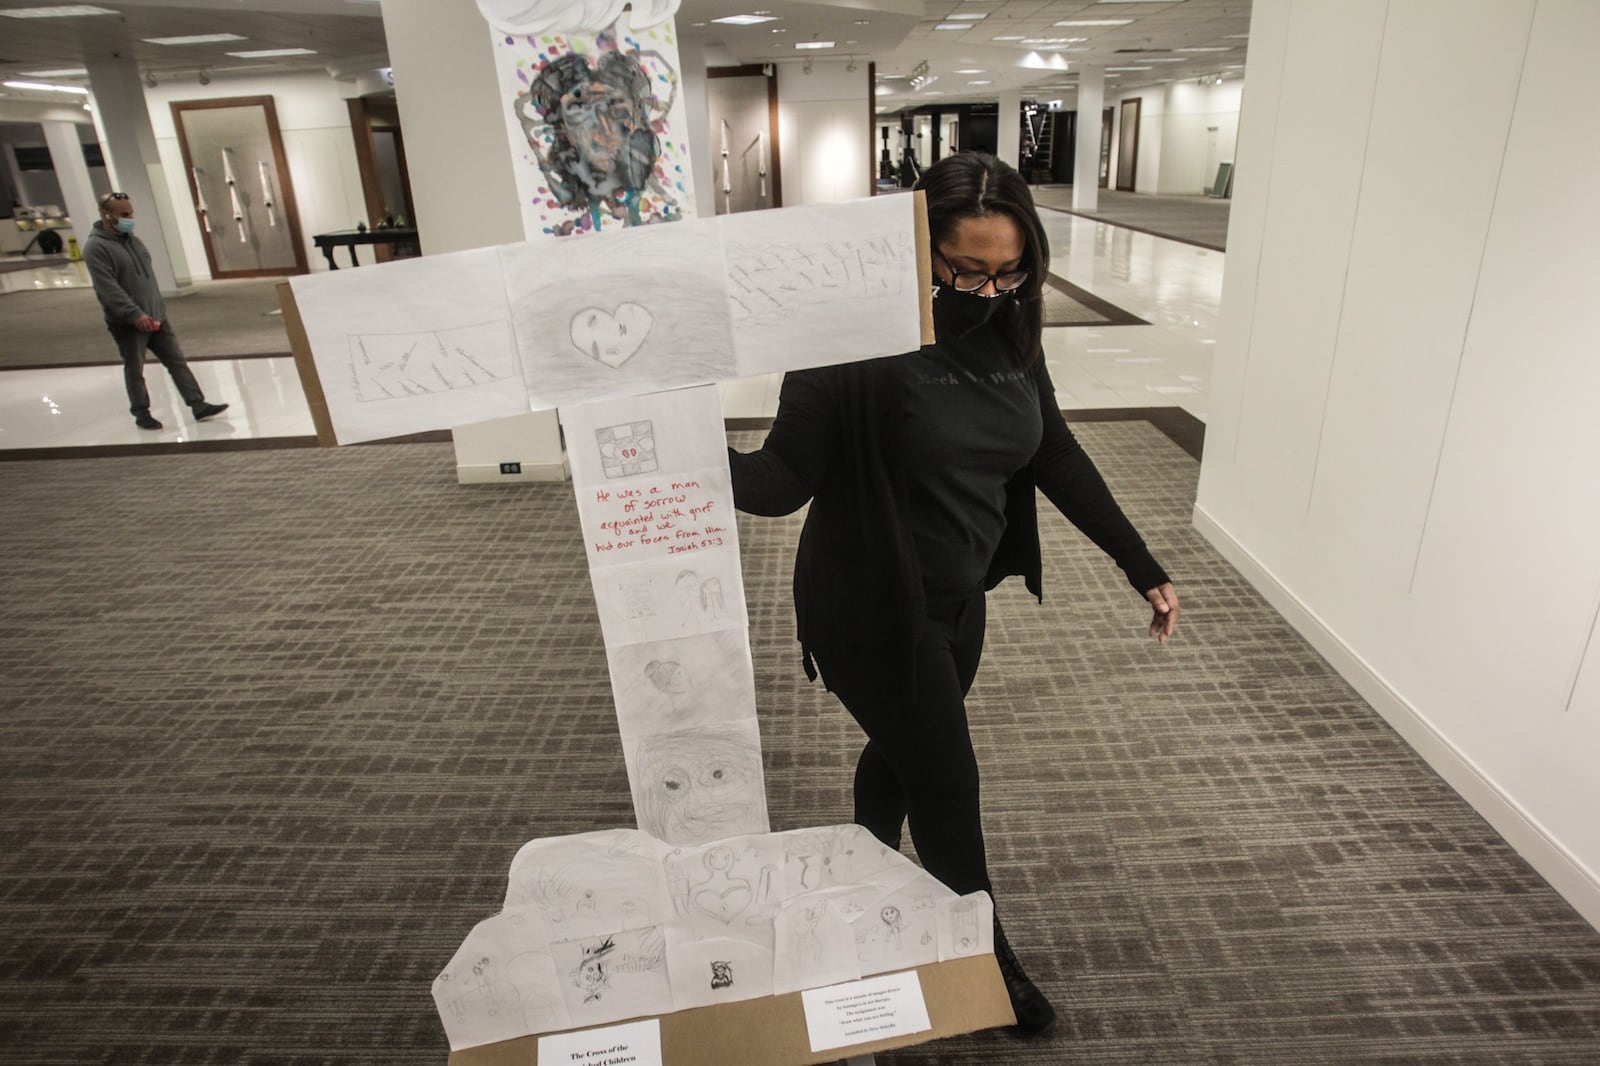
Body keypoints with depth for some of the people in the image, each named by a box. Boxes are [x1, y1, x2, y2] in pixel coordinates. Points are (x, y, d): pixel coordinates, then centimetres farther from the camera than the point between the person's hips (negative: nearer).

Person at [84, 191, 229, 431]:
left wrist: (158, 309, 15)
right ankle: (142, 414, 17)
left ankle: (199, 405, 6)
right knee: (135, 370, 5)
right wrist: (135, 314, -26)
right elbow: (108, 288, -21)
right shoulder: (96, 247, -14)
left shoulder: (132, 239, 11)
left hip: (155, 317, 7)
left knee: (177, 361, 4)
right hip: (127, 323, -7)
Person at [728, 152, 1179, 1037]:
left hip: (957, 602, 7)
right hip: (875, 613, -7)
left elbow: (1058, 459, 5)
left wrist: (1144, 569, 7)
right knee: (947, 788, 6)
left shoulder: (1007, 336, -2)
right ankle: (985, 957, 34)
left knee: (901, 754, 25)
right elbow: (787, 476, -23)